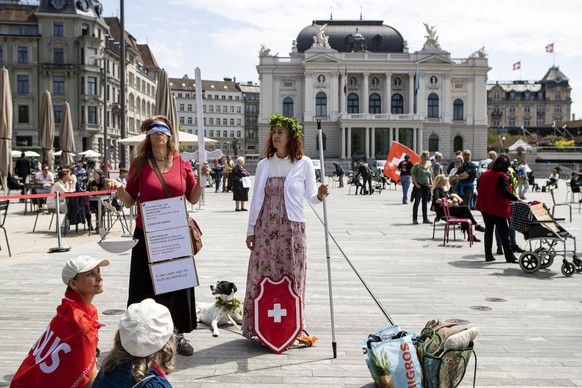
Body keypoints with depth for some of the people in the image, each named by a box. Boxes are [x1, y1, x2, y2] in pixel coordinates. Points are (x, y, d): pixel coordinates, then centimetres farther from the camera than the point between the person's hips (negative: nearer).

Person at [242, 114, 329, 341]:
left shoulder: (304, 164, 0)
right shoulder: (264, 165, 8)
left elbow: (311, 198, 4)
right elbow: (256, 199, 10)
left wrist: (320, 195, -19)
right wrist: (251, 230, 7)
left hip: (292, 228, -2)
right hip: (265, 228, 3)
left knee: (291, 278, 1)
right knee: (261, 276, 3)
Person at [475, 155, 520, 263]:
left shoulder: (485, 174, 7)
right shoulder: (501, 176, -16)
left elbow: (479, 188, 16)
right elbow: (506, 192, -26)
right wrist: (517, 199, -26)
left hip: (485, 207, 7)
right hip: (497, 208, -7)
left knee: (488, 230, 14)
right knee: (503, 232, 1)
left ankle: (488, 255, 14)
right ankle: (509, 256, 5)